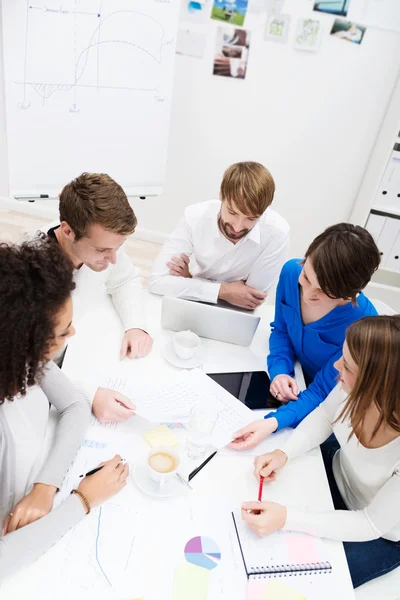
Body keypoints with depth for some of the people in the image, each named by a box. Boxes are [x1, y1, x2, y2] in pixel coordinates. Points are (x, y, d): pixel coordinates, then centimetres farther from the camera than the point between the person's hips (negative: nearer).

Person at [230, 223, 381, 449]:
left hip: (328, 406, -4)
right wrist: (279, 371, -23)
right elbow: (281, 330, -4)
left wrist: (274, 422, -46)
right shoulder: (292, 272, -22)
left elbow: (322, 393, -28)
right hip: (293, 375, 4)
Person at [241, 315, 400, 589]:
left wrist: (286, 518, -36)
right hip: (339, 471, 4)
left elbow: (371, 525, -27)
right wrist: (284, 453, -21)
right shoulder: (358, 387, -30)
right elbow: (324, 416, -7)